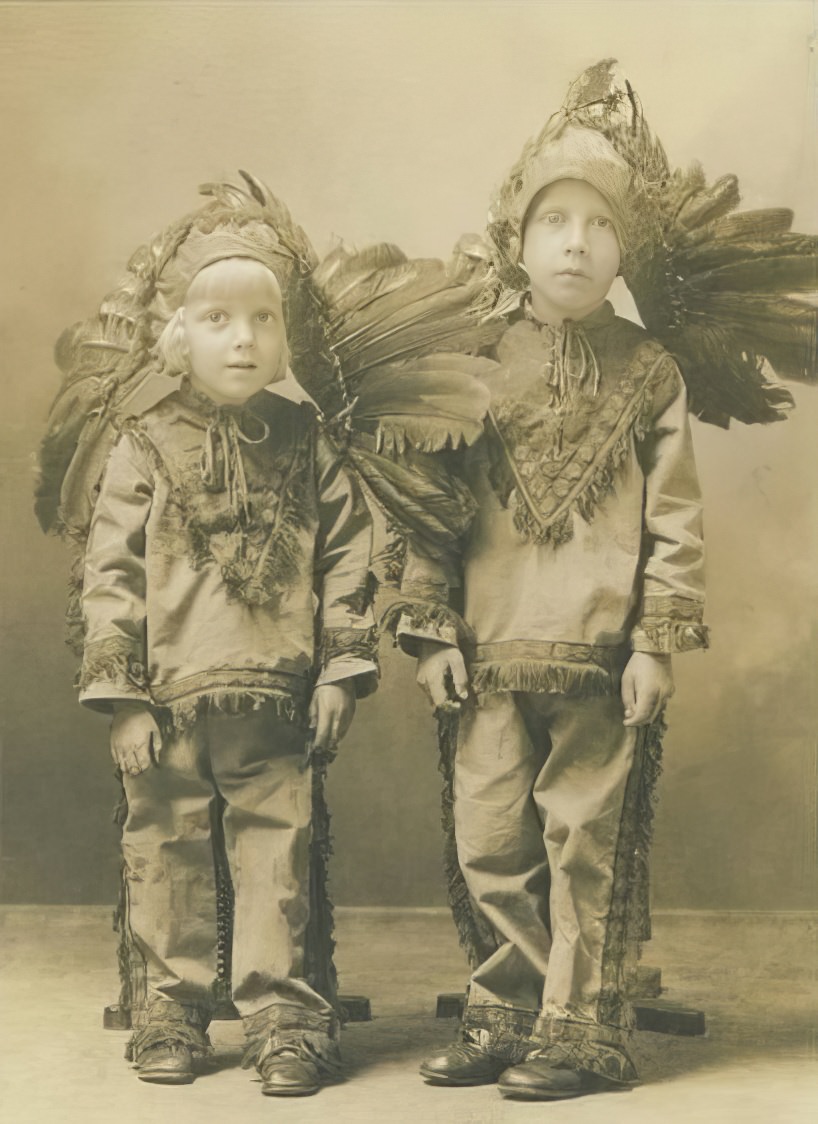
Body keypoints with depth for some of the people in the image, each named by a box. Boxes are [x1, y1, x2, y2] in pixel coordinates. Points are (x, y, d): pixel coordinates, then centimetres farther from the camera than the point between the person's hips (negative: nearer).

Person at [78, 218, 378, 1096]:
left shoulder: (306, 444, 5)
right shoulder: (147, 447, 0)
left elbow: (348, 556, 6)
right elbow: (109, 571, -2)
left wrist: (342, 669, 1)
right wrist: (119, 693, -6)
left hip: (276, 695, 0)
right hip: (169, 698, 0)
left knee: (276, 852, 4)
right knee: (166, 853, 9)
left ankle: (280, 1013, 13)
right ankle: (173, 1011, 22)